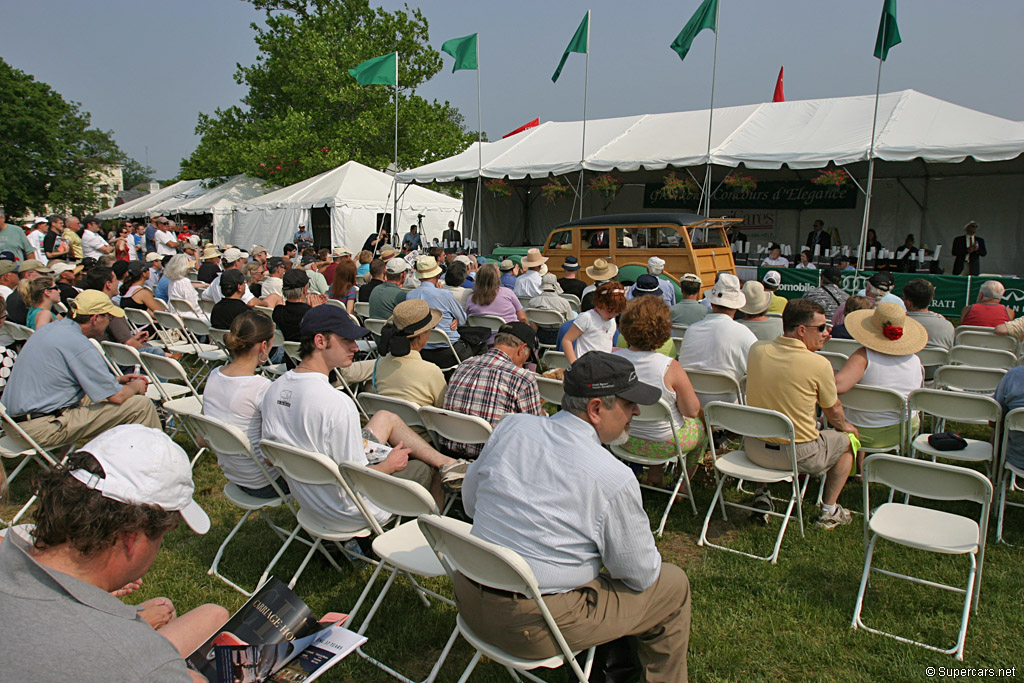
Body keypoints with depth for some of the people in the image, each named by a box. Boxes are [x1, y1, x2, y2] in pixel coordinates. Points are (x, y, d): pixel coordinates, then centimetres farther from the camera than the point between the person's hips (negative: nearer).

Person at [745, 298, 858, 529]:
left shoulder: (757, 350, -7)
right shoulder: (819, 364, -18)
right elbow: (834, 412, -1)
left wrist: (816, 344, 11)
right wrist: (845, 427, 23)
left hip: (754, 449, 4)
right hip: (799, 455, -4)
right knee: (846, 441, 24)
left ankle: (762, 492, 29)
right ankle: (828, 511, 26)